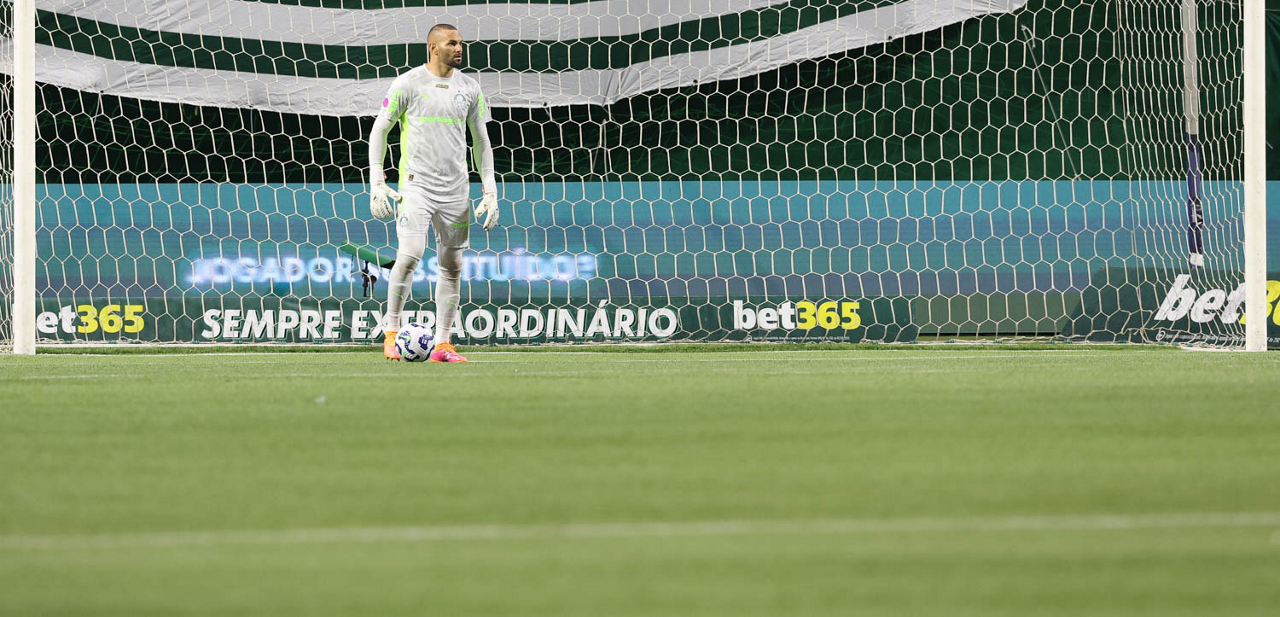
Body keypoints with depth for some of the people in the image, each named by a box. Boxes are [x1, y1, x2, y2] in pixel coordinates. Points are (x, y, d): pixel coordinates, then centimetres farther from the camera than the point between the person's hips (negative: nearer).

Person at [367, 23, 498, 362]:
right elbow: (379, 130, 2)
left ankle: (442, 344, 8)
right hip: (416, 183, -4)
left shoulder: (469, 87, 8)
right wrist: (377, 183, -5)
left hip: (455, 190, 4)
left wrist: (490, 191, 9)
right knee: (410, 254, -19)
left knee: (452, 266, 3)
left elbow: (481, 140, 15)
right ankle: (392, 332, -5)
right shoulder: (407, 84, -3)